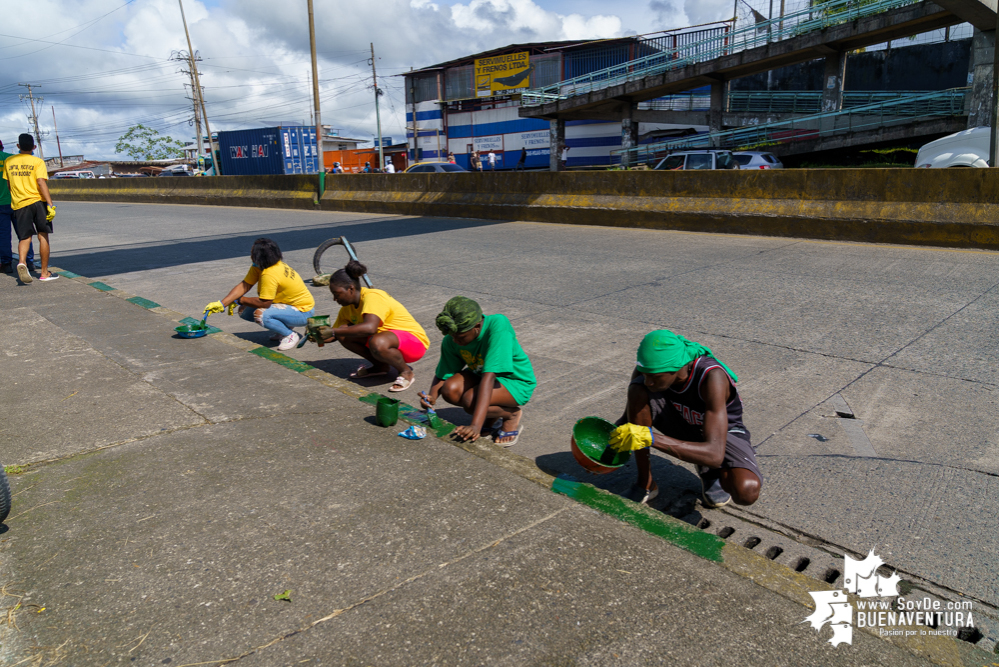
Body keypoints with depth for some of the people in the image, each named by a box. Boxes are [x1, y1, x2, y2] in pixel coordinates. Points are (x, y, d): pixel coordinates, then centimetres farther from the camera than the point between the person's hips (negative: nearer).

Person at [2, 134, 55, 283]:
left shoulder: (8, 162, 11)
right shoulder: (38, 162, -1)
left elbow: (9, 185, 17)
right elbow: (41, 183, -13)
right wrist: (50, 205, -17)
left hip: (19, 204, 3)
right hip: (38, 201, -3)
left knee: (24, 237, 7)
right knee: (43, 236, 5)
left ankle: (21, 262, -23)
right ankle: (44, 273, 8)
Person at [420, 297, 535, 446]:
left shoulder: (498, 326, -33)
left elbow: (489, 376, -39)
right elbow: (443, 375, -5)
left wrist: (476, 425, -44)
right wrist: (432, 397, -29)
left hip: (516, 382, -6)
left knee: (470, 401, -31)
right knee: (450, 390, -23)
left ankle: (513, 414, -1)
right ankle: (491, 416, 4)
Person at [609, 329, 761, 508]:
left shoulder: (712, 378, -39)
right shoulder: (650, 367, -24)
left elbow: (715, 455, -45)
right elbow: (629, 416, -6)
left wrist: (651, 438, -55)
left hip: (724, 433, -3)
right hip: (683, 424, 3)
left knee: (747, 491, -36)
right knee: (637, 391, -29)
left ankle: (709, 472, 3)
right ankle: (645, 483, -14)